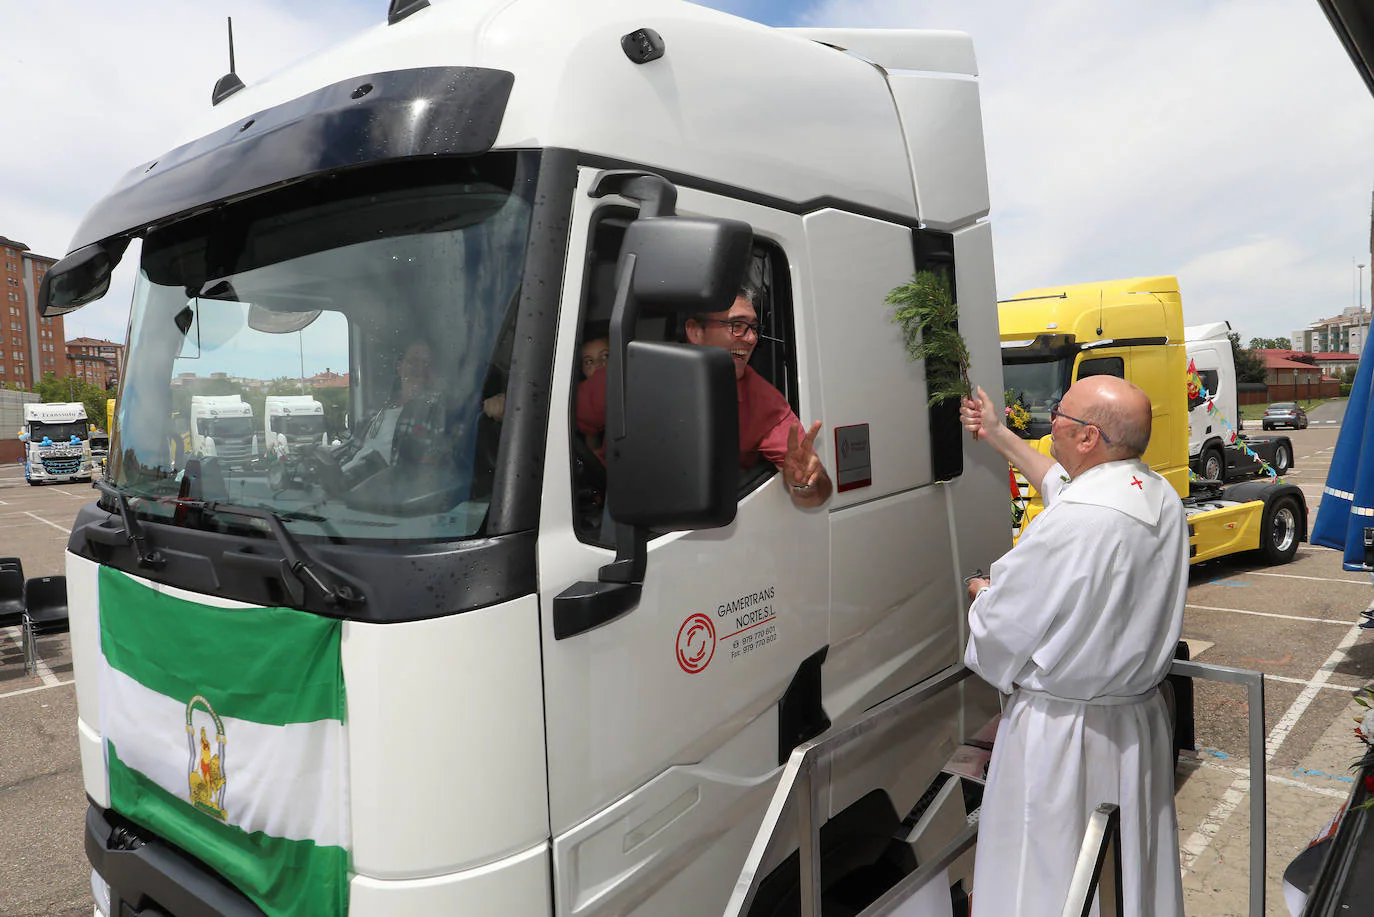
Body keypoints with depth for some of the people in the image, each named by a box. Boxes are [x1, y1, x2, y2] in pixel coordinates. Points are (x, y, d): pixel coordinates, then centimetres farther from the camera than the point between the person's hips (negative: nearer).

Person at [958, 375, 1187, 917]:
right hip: (1140, 718, 8)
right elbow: (1066, 486, 20)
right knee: (1136, 868, 22)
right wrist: (997, 437, 29)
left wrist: (982, 593, 4)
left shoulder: (1067, 526, -28)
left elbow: (998, 633, -19)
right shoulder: (1160, 496, -1)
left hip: (1060, 730, -8)